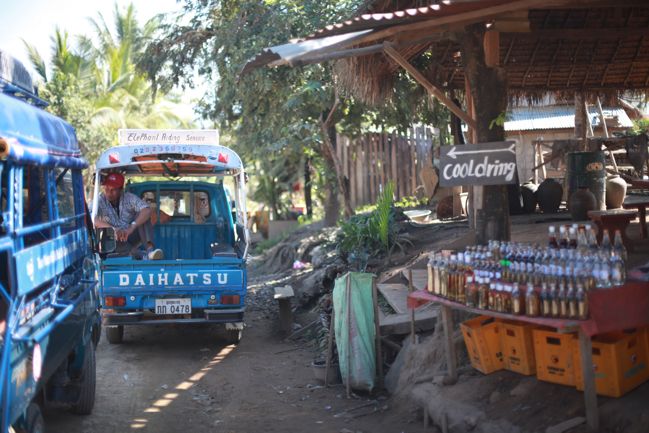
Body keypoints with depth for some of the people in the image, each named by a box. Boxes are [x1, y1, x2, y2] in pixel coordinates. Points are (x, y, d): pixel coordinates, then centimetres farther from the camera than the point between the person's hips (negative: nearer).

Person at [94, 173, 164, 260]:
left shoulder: (130, 198, -6)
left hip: (132, 236, 1)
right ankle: (142, 255, -47)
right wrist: (113, 229, -42)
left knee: (142, 215, -21)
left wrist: (131, 227, -39)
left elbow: (147, 211, -23)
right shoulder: (99, 201, -7)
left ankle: (150, 248, -40)